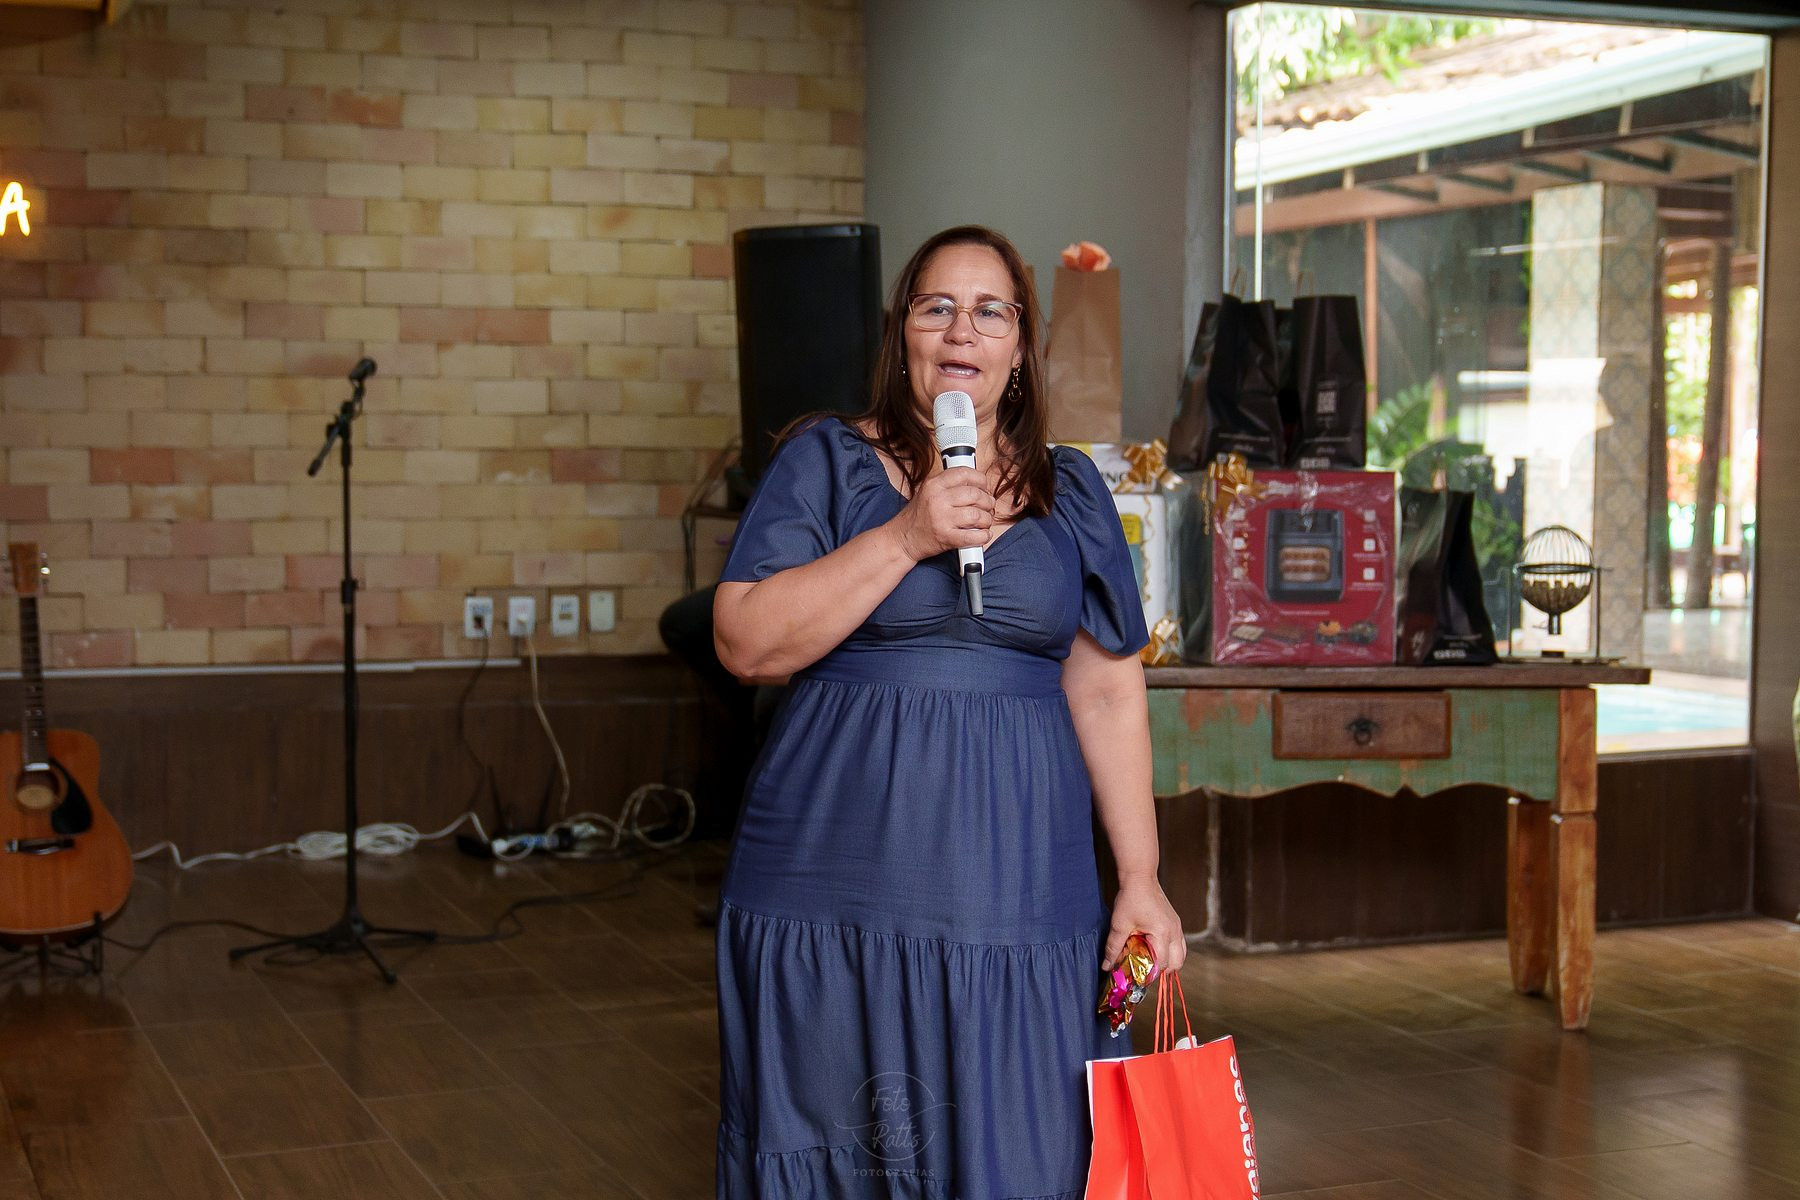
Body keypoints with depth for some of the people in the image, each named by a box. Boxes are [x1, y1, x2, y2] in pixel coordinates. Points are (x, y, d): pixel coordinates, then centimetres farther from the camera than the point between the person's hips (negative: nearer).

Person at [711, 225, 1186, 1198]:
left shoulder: (1070, 491, 12)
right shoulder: (825, 462, 4)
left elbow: (1108, 692, 10)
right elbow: (745, 643, -7)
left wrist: (1140, 880, 4)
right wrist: (907, 538, -14)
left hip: (1019, 891, 2)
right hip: (839, 888, -2)